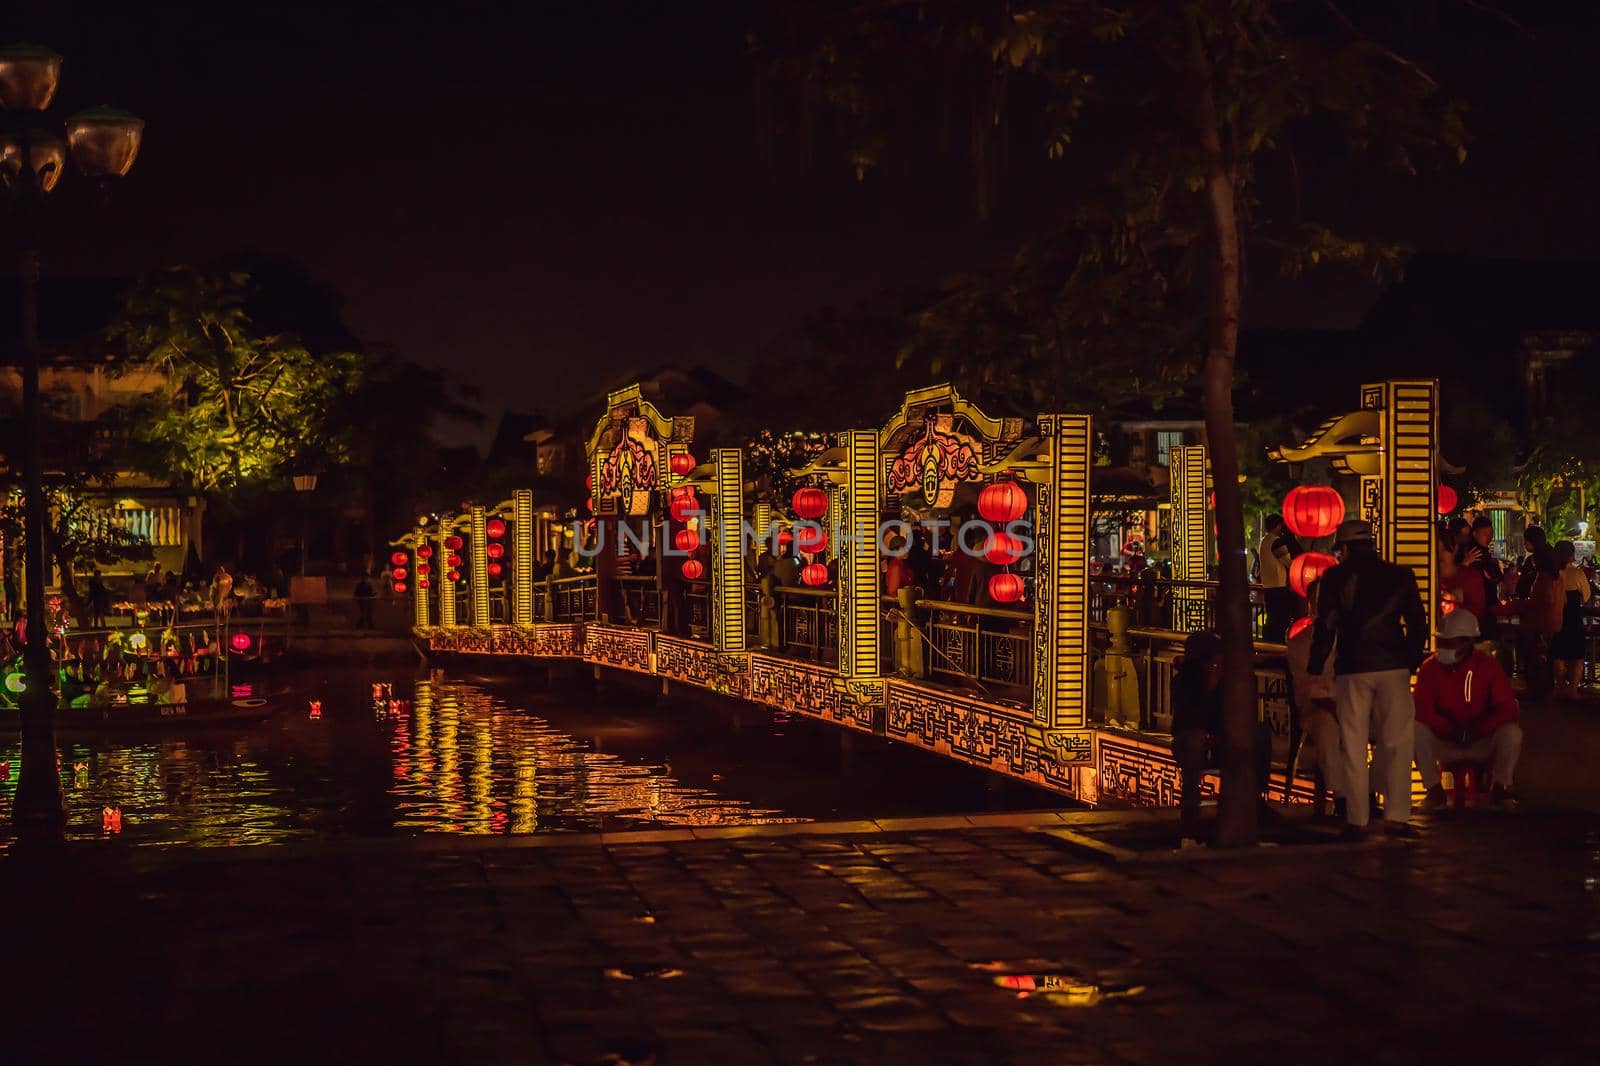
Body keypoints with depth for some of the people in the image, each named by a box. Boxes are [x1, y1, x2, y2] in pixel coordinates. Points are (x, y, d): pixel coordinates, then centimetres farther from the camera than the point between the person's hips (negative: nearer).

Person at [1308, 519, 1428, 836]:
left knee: (1353, 746, 4)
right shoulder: (1400, 575, 6)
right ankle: (1396, 815, -1)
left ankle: (1358, 819, 4)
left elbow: (1325, 626, -3)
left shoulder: (1335, 577, -1)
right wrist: (1412, 661, 17)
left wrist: (1315, 668, 5)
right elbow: (1418, 623, 8)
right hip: (1393, 667, 1)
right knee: (1396, 743, 5)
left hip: (1352, 669, -1)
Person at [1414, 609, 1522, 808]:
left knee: (1512, 732, -29)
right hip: (1444, 745, 1)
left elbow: (1507, 709, -13)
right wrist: (1452, 730, -27)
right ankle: (1434, 789, -11)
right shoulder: (1430, 668, -6)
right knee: (1416, 730, -28)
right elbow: (1421, 710, -13)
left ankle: (1500, 787, -4)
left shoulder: (1488, 665, -7)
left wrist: (1478, 728, -30)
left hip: (1482, 744, 0)